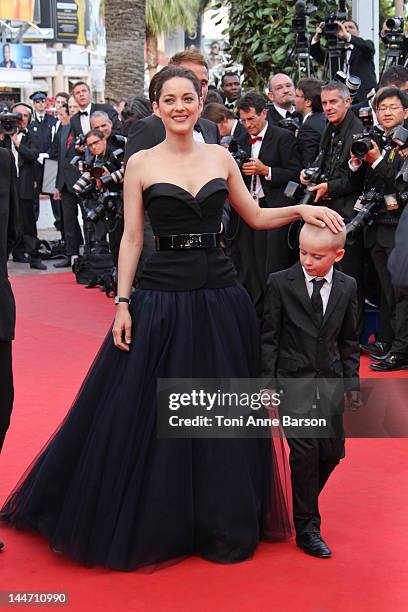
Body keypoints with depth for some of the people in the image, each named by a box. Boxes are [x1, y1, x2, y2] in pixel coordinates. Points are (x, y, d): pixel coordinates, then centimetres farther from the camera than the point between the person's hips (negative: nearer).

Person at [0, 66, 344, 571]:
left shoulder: (220, 156, 6)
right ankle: (153, 524, 22)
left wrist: (302, 209, -2)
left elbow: (255, 217, 14)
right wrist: (122, 303, -7)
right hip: (161, 297, -2)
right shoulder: (141, 163, -1)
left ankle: (225, 524, 25)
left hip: (220, 296, 3)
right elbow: (131, 238, -2)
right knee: (151, 413, 3)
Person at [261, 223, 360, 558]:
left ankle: (303, 503, 28)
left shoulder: (347, 287, 4)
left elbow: (349, 340, 11)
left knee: (332, 450, 2)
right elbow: (269, 336, -3)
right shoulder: (280, 283, -6)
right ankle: (307, 527, -1)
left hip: (330, 380, 4)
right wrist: (267, 380, -6)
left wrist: (352, 381, 8)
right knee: (305, 448, -12)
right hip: (294, 380, -4)